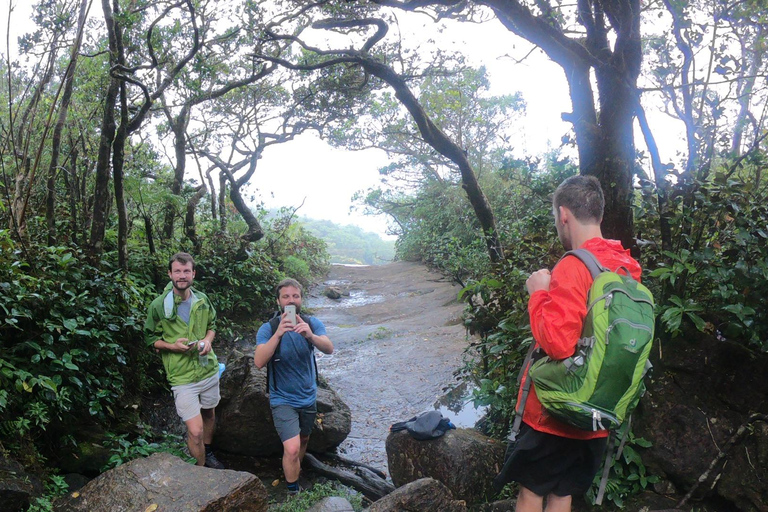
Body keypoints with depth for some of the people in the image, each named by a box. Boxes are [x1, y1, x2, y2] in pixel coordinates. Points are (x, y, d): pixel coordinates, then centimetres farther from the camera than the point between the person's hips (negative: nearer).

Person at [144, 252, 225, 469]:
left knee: (209, 414, 24)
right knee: (195, 431, -7)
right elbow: (150, 338, -1)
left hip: (208, 369, 5)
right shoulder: (158, 306, -12)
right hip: (182, 376, -4)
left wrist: (208, 340, -8)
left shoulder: (202, 299, -1)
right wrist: (172, 346, -19)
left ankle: (208, 454, 49)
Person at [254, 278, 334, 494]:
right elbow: (259, 362, -29)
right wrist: (278, 333, -42)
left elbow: (329, 348, -25)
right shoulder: (268, 329, -15)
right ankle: (293, 492, 8)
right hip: (283, 400, -4)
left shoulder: (312, 323, -9)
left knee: (303, 440, 23)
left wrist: (310, 335, -46)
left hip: (308, 397, 4)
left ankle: (293, 474, 52)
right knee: (292, 449, -17)